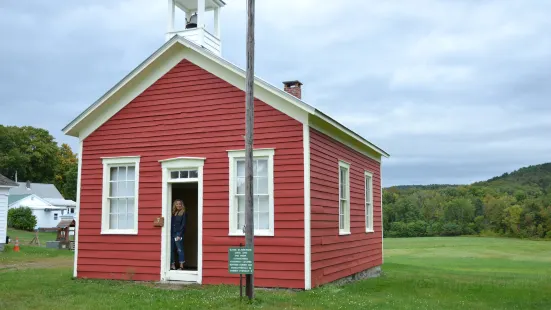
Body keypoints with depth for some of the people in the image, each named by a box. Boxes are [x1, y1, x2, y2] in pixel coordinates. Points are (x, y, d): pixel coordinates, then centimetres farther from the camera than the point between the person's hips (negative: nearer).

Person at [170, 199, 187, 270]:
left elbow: (183, 224, -6)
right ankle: (172, 265, 10)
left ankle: (181, 266, -3)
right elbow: (171, 224, 12)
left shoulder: (183, 213, -1)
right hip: (172, 233, 6)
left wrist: (179, 235, -12)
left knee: (180, 250, -5)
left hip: (178, 233, -6)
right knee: (171, 250, 4)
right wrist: (170, 233, 1)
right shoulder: (173, 213, 15)